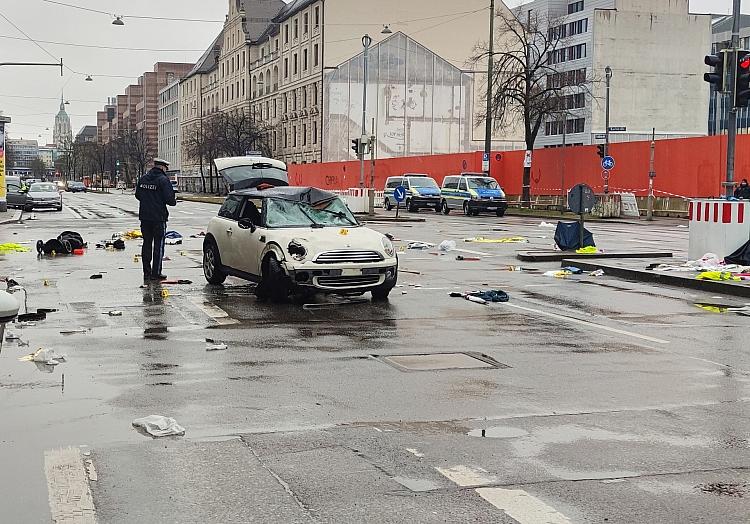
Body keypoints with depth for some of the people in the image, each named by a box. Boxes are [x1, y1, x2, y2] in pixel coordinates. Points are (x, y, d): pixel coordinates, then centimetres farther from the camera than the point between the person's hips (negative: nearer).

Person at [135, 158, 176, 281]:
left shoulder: (143, 178, 8)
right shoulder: (163, 180, -12)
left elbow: (137, 195, 15)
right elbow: (169, 199, -17)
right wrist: (174, 202, 4)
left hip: (144, 216, 6)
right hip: (159, 217, -6)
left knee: (146, 244, 12)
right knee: (158, 245, 0)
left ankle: (146, 273, 14)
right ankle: (156, 273, -1)